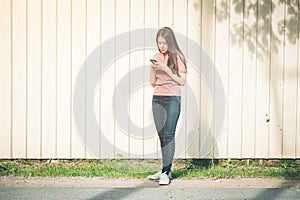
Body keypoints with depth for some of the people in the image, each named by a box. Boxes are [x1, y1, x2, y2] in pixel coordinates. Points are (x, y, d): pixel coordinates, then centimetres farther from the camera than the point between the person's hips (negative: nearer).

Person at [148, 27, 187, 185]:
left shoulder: (177, 58, -2)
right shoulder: (156, 58, 12)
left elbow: (182, 81, -7)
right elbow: (153, 83, 13)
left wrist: (167, 69, -15)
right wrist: (153, 69, -5)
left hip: (172, 99, -5)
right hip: (157, 99, 5)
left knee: (168, 135, -10)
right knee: (161, 135, 5)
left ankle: (166, 173, -12)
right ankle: (165, 170, 11)